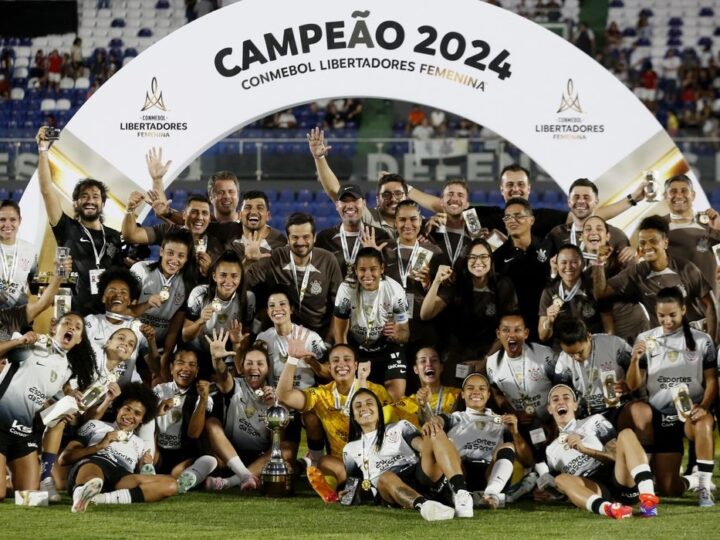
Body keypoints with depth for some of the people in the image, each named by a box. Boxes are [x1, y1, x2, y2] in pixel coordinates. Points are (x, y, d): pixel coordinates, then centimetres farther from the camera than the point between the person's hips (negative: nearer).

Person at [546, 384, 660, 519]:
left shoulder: (594, 422, 18)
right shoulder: (552, 450, 28)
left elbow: (618, 456, 4)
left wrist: (585, 449, -6)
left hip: (623, 484, -1)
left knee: (626, 434, -23)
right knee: (561, 479, -28)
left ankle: (648, 498, -48)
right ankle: (607, 508, -59)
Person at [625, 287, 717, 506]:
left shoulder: (702, 340, 1)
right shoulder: (645, 339, 3)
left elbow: (712, 381, -1)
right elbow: (634, 385, 1)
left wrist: (703, 407, -20)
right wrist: (635, 359, -18)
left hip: (691, 413, -2)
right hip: (661, 417, 2)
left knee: (704, 422, -41)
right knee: (669, 489, -5)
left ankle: (704, 488, -29)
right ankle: (694, 481, 32)